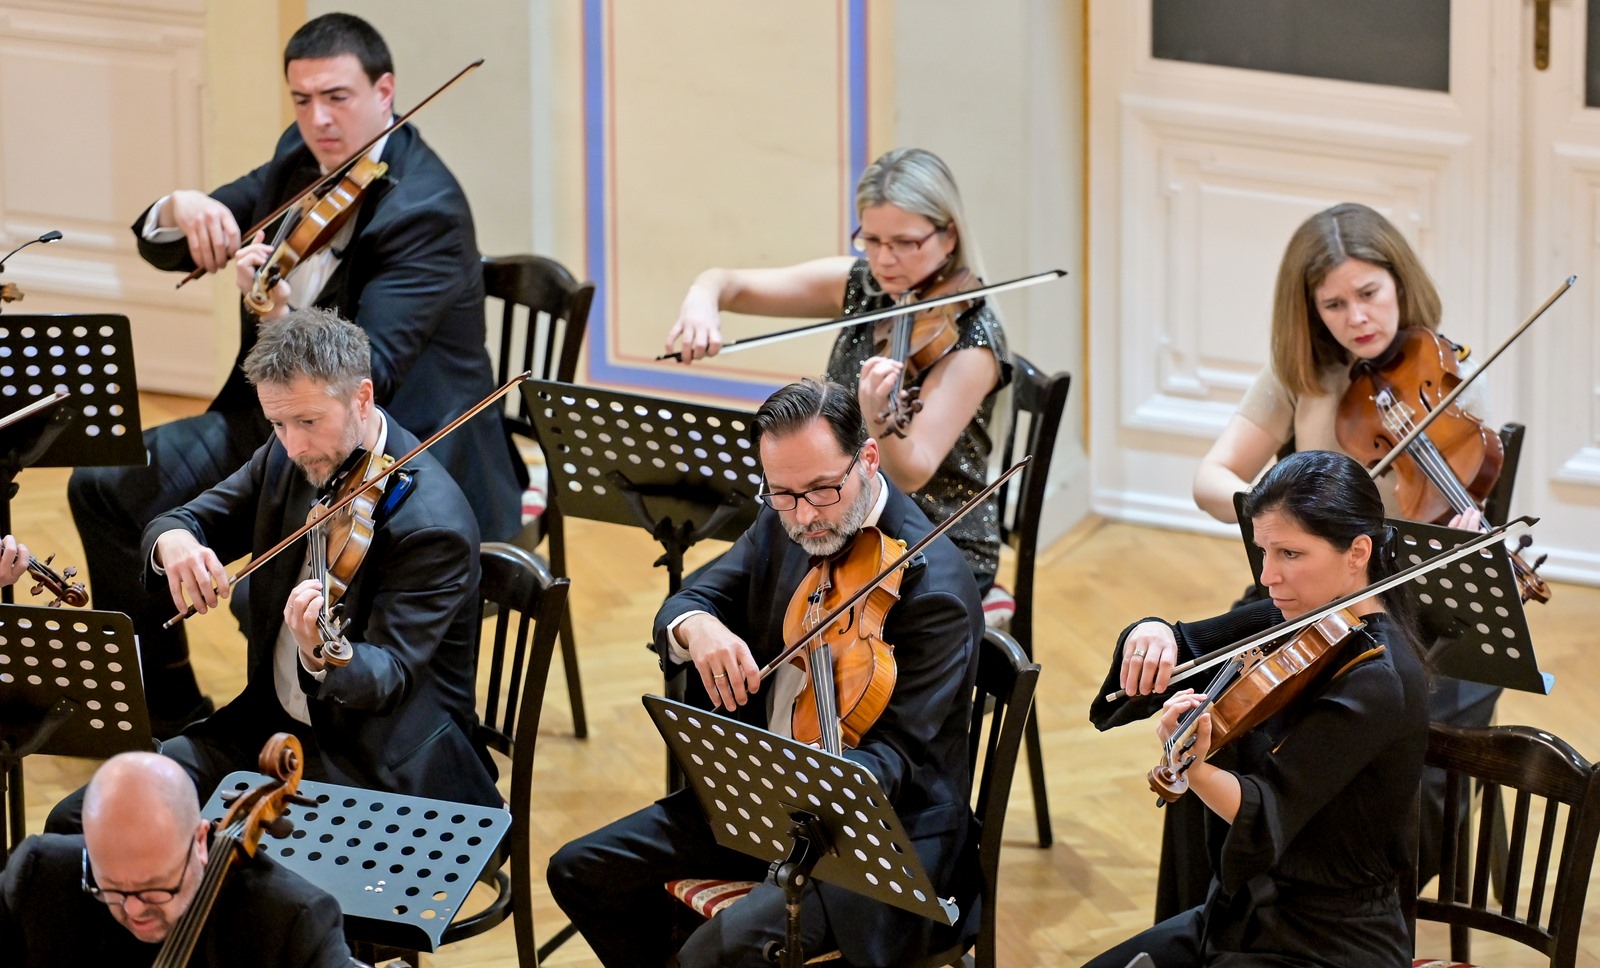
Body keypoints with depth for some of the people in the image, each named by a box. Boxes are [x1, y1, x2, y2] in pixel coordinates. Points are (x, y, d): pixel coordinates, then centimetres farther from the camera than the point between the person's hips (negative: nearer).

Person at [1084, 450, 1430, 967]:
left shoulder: (1376, 681, -21)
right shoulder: (1300, 622, 3)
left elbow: (1266, 816, -28)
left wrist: (1197, 772, -48)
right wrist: (1153, 634, -17)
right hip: (1244, 914, 9)